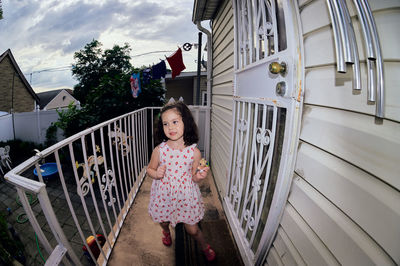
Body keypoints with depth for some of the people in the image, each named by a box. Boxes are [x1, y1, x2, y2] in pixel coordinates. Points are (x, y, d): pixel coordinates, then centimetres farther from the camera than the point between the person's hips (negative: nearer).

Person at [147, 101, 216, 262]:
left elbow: (194, 177, -4)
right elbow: (150, 169, 0)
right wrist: (156, 174, -21)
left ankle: (205, 247, 48)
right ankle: (166, 232, 67)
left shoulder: (194, 152, -17)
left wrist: (199, 176, -25)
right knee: (163, 221, 28)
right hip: (164, 194, 2)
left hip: (186, 195, -1)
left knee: (192, 229, 14)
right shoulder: (159, 150, -16)